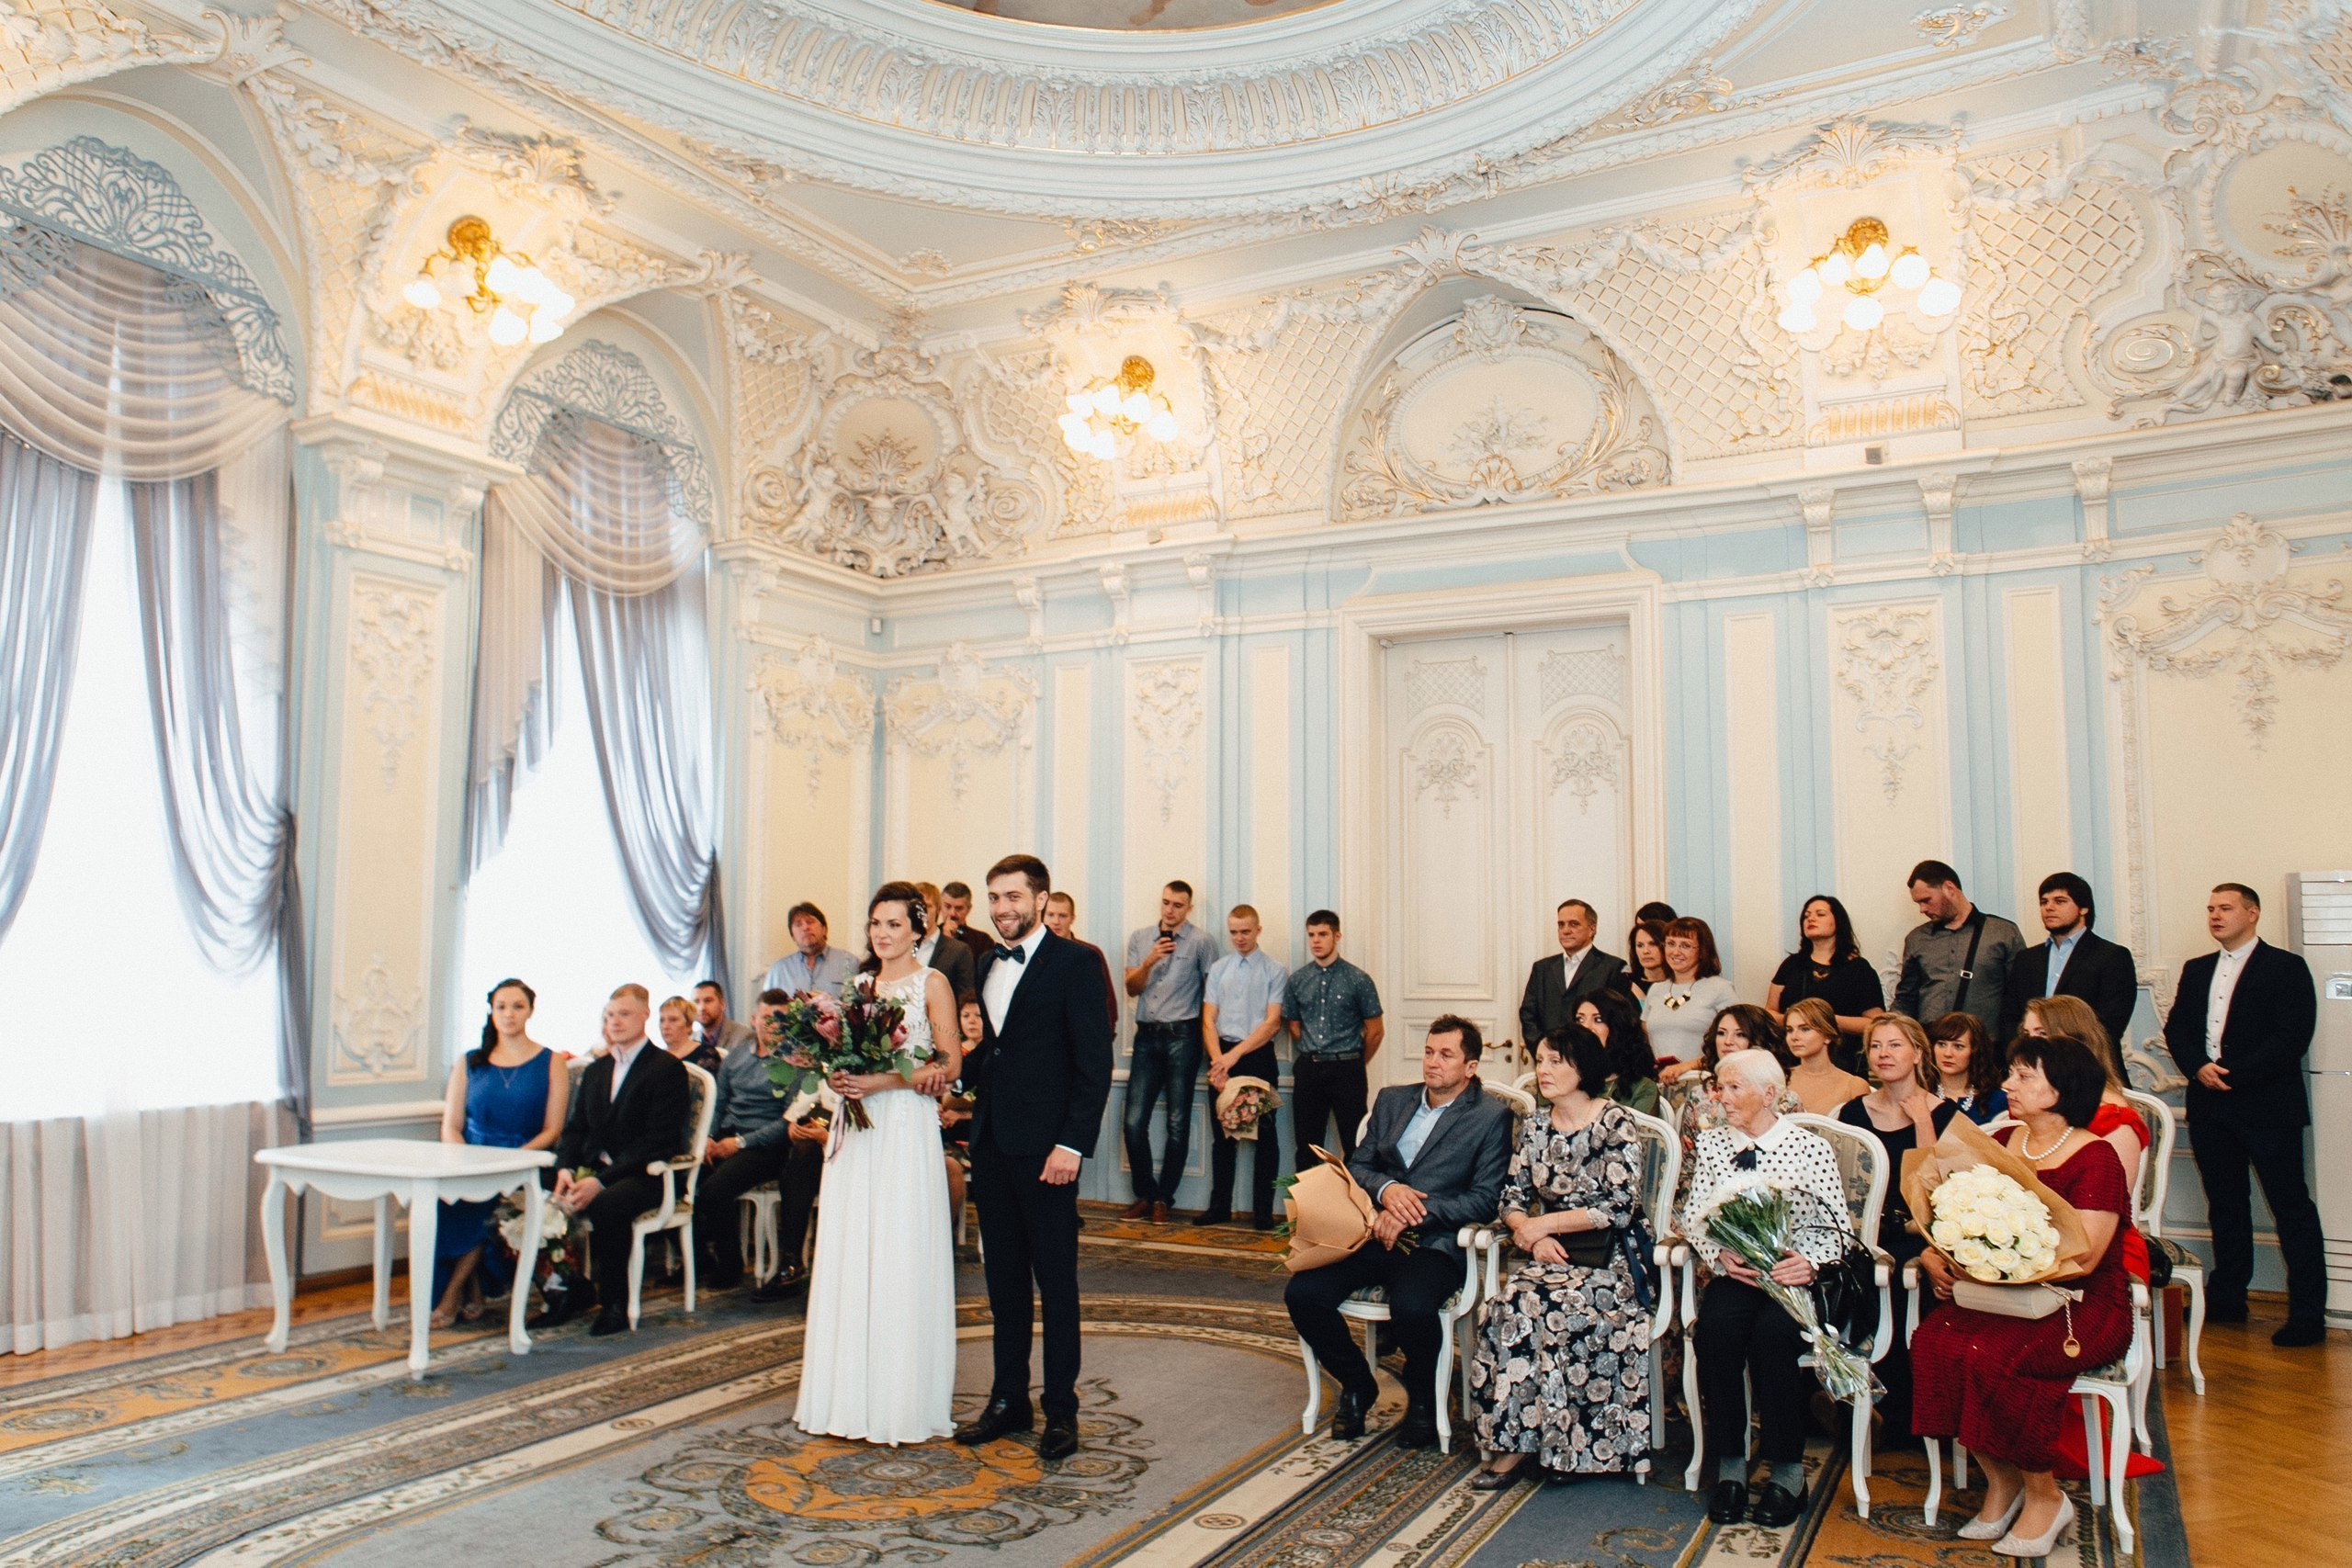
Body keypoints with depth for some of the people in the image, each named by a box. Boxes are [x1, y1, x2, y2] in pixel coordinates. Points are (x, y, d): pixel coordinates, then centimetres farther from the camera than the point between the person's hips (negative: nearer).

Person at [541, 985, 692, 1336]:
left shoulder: (667, 1068, -6)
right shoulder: (595, 1070, 19)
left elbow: (658, 1140, -15)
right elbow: (575, 1129, 15)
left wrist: (601, 1181, -23)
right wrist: (565, 1169, -9)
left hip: (647, 1175, -6)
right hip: (597, 1170, 6)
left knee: (605, 1205, -35)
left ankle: (615, 1304, -18)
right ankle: (572, 1292, -5)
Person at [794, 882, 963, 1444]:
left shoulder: (931, 983, -2)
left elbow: (950, 1065, -9)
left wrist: (884, 1082, -18)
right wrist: (839, 1076, -3)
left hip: (906, 1130, -6)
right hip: (856, 1129, 6)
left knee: (901, 1260, -3)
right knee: (850, 1254, 7)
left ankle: (903, 1402, 7)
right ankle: (852, 1394, 17)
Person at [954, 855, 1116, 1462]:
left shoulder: (1071, 963, -8)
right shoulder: (985, 966, 13)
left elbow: (1095, 1063, -11)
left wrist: (1072, 1144, -16)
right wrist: (972, 1127, 7)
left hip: (1044, 1148, -6)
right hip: (990, 1144, 6)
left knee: (1056, 1281, 3)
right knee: (1004, 1278, 14)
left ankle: (1061, 1410, 13)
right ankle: (1008, 1400, 24)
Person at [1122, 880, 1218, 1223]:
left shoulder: (1200, 942, 0)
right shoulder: (1139, 938, 11)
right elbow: (1132, 988, 6)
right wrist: (1150, 961, -11)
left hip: (1182, 1036, -3)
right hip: (1146, 1036, 3)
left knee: (1178, 1124, 1)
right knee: (1133, 1121, -2)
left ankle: (1163, 1198, 12)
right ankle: (1144, 1193, 14)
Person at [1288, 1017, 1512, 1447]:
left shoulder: (1491, 1117, 2)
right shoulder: (1392, 1101, 17)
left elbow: (1484, 1201, -6)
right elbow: (1356, 1166, 16)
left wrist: (1412, 1214, -14)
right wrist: (1386, 1188, -8)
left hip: (1434, 1243, -5)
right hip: (1373, 1234, 5)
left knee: (1411, 1307, -35)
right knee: (1301, 1293, -18)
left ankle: (1422, 1399, 0)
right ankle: (1357, 1385, 9)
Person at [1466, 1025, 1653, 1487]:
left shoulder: (1615, 1124, -7)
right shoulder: (1533, 1128, 11)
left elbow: (1620, 1207, -13)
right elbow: (1512, 1200, 11)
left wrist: (1543, 1224, -10)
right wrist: (1533, 1236, -10)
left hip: (1606, 1259, -5)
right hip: (1550, 1256, 5)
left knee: (1528, 1307, -30)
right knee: (1507, 1308, -26)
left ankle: (1517, 1444, -17)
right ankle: (1513, 1441, -18)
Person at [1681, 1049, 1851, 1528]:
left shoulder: (1811, 1148, 4)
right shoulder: (1712, 1143, 12)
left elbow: (1835, 1225, 0)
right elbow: (1693, 1213, 6)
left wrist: (1809, 1260, -20)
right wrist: (1720, 1255, -13)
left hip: (1793, 1277, -2)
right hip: (1734, 1274, 2)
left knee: (1772, 1331, -33)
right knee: (1717, 1325, -30)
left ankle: (1787, 1470, -15)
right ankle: (1730, 1464, -17)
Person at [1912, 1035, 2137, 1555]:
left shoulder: (2095, 1160, -9)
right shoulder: (2003, 1143, 10)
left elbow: (2081, 1258, -19)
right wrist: (1934, 1256, -8)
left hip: (2082, 1306, -6)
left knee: (1990, 1354, -31)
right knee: (1933, 1341, -23)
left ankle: (2044, 1497, -6)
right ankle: (1999, 1481, -3)